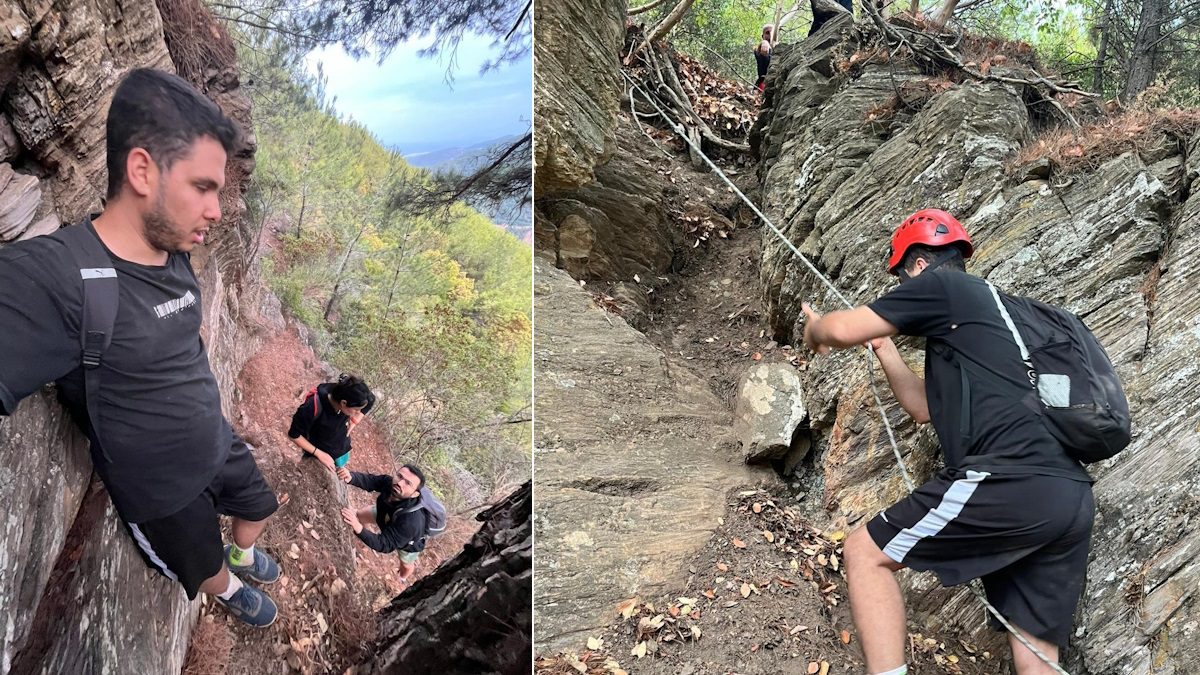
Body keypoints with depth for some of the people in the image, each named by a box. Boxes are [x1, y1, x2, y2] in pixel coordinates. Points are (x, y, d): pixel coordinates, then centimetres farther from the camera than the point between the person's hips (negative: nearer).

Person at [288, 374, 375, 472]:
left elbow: (371, 400, -1)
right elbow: (294, 435, -25)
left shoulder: (351, 397, -26)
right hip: (317, 453, -4)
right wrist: (319, 454, -23)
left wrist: (353, 422, -7)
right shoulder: (314, 408, -39)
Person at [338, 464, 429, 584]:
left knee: (406, 565, 26)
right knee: (360, 514, 23)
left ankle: (402, 579, 63)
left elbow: (386, 544, -48)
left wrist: (359, 529, -63)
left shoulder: (411, 520, -51)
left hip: (409, 541, -4)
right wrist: (350, 477, -57)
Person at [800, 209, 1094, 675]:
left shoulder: (943, 286, 5)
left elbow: (842, 330, 1)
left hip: (1011, 481, -9)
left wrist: (815, 330, 23)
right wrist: (883, 348, 43)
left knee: (865, 553, 4)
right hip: (1071, 497, 9)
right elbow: (925, 407, 39)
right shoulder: (986, 307, 31)